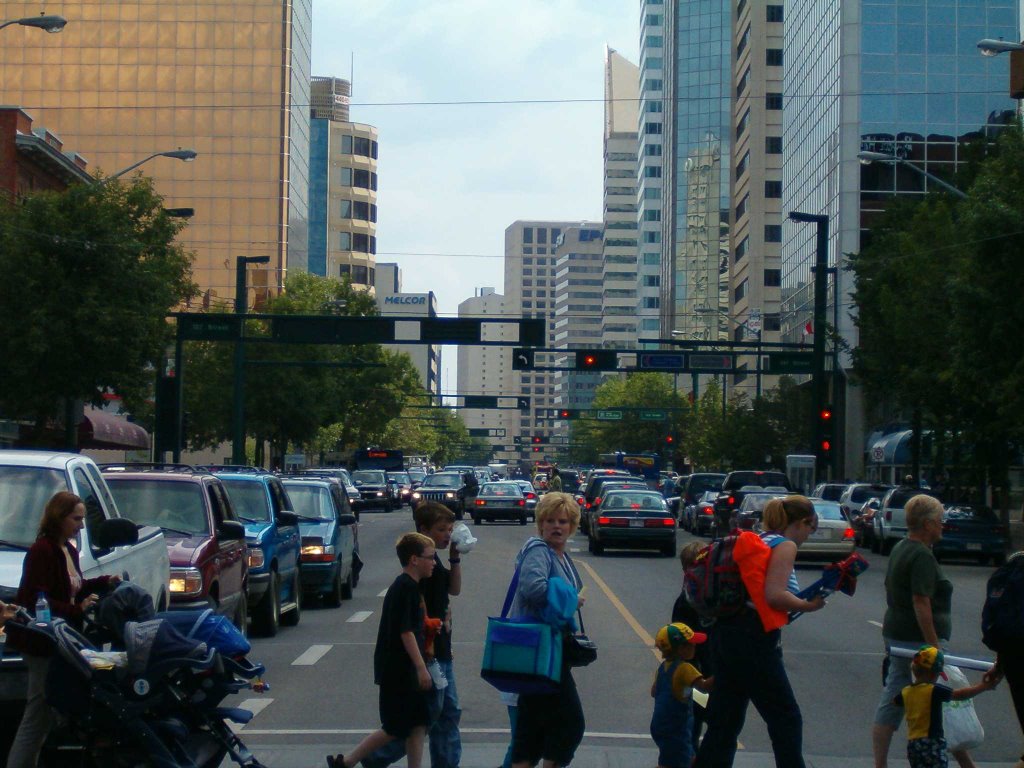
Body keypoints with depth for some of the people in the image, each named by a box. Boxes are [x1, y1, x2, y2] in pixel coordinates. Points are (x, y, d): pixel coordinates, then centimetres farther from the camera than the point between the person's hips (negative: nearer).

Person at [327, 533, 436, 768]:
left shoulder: (410, 586, 14)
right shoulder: (406, 588, -17)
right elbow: (405, 631, -22)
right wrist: (421, 667, -22)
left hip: (407, 671, 9)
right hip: (398, 671, -9)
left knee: (418, 725, 7)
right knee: (395, 728, -2)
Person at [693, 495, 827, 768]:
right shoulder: (785, 545, -7)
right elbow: (774, 595, -20)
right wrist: (808, 605, -7)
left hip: (725, 633, 9)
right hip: (754, 640, -9)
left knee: (725, 721, 12)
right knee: (786, 718, 4)